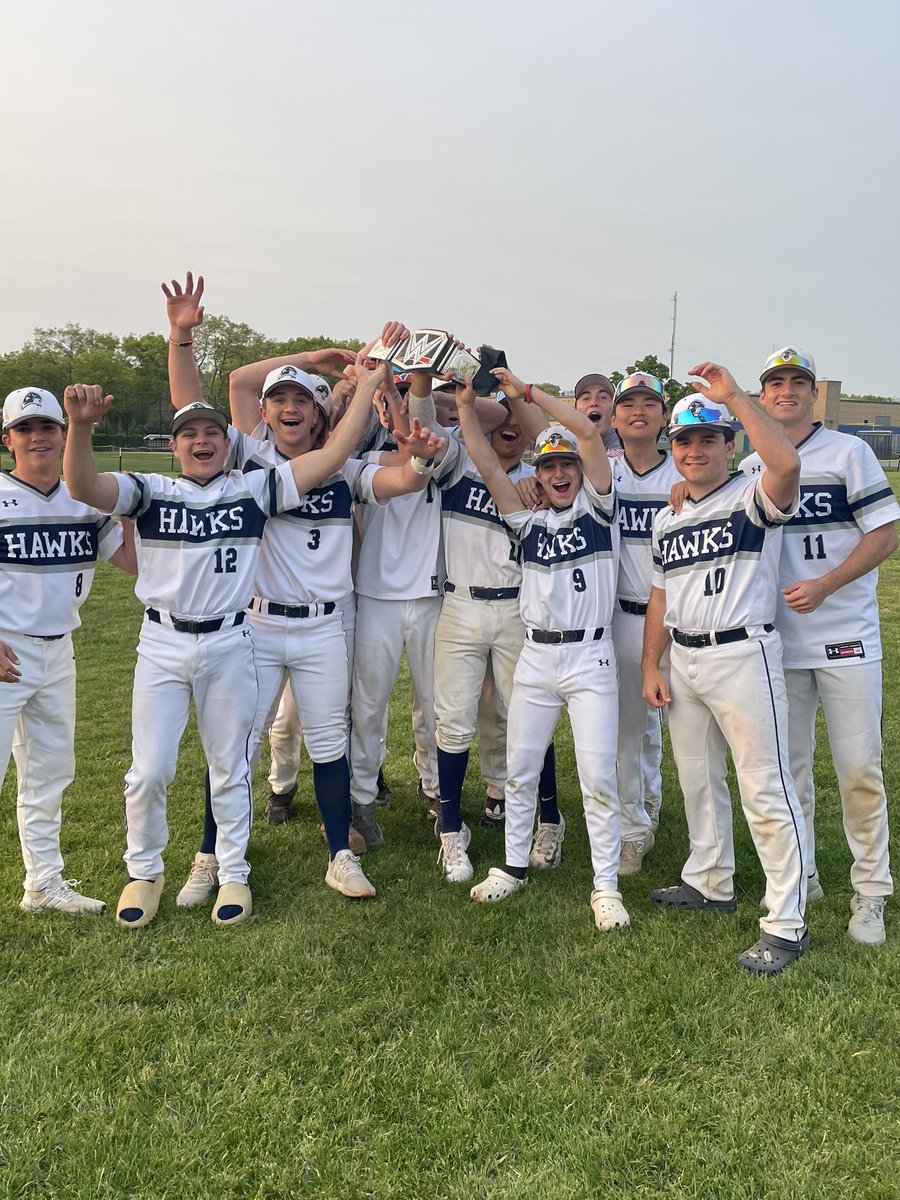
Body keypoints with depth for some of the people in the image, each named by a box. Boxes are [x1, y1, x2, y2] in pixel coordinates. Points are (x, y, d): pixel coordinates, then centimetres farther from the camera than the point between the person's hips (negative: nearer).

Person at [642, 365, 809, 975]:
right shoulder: (667, 519, 14)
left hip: (742, 655, -8)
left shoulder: (754, 497, -7)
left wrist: (734, 394, -27)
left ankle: (786, 924, 3)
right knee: (698, 780, 19)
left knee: (766, 790, -6)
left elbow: (787, 462, -31)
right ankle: (711, 883, 37)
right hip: (683, 659, 8)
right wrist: (651, 666, 10)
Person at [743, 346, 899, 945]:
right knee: (788, 765, 9)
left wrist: (823, 586, -18)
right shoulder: (748, 468, 10)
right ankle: (801, 877, 24)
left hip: (845, 634, -3)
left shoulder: (848, 451, -1)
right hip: (777, 639, 4)